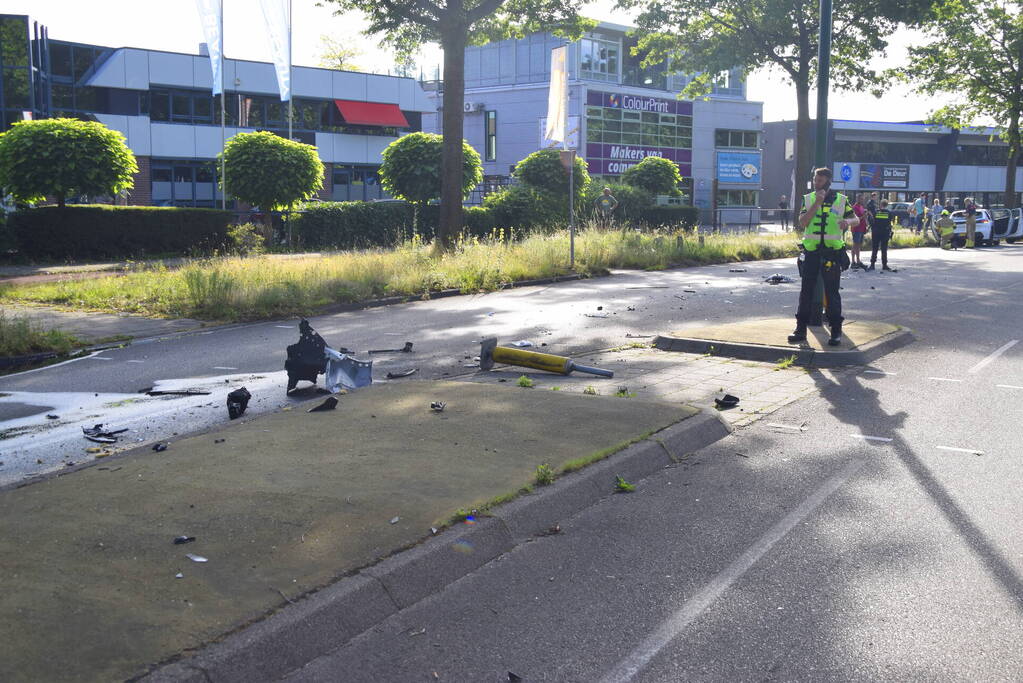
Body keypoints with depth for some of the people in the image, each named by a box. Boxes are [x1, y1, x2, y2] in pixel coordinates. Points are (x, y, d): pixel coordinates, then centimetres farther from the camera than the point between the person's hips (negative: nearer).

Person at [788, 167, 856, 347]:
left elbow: (856, 219, 9)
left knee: (832, 292, 0)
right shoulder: (808, 199, 5)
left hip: (832, 252, -1)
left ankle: (836, 331, 7)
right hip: (811, 251, 2)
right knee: (806, 290, 4)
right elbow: (802, 223, -7)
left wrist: (847, 221, -14)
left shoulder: (841, 200, 4)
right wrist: (817, 203, -14)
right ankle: (801, 329, 10)